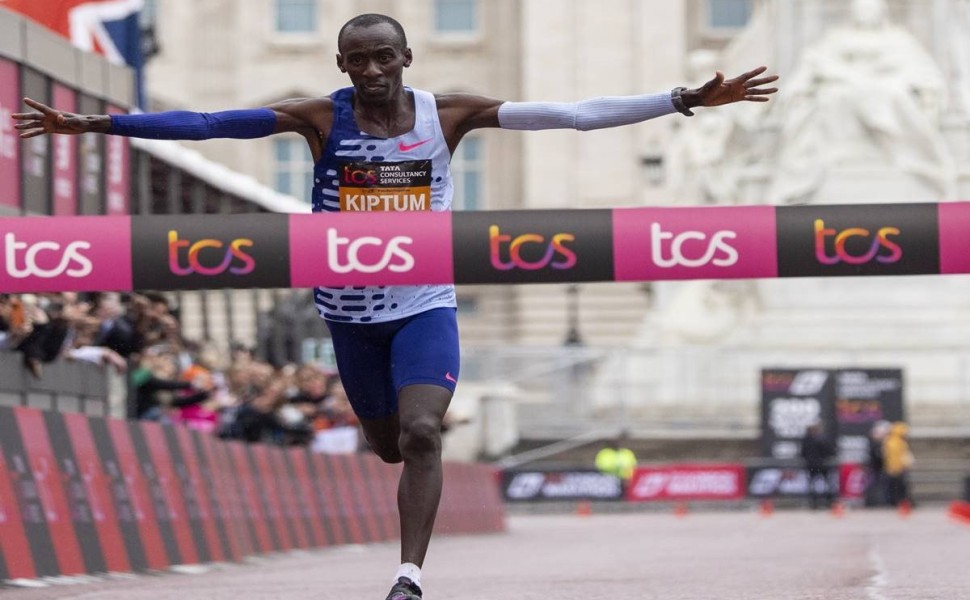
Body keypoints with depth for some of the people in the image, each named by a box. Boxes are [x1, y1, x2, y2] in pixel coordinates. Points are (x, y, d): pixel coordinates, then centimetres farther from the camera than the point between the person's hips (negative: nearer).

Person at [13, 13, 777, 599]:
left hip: (424, 305, -1)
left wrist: (684, 101, -17)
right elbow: (204, 124, -12)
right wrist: (94, 123, -16)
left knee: (420, 433, -20)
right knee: (389, 445, 14)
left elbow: (571, 114, -11)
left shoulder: (448, 113, -8)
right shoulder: (322, 118, -9)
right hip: (351, 310, 1)